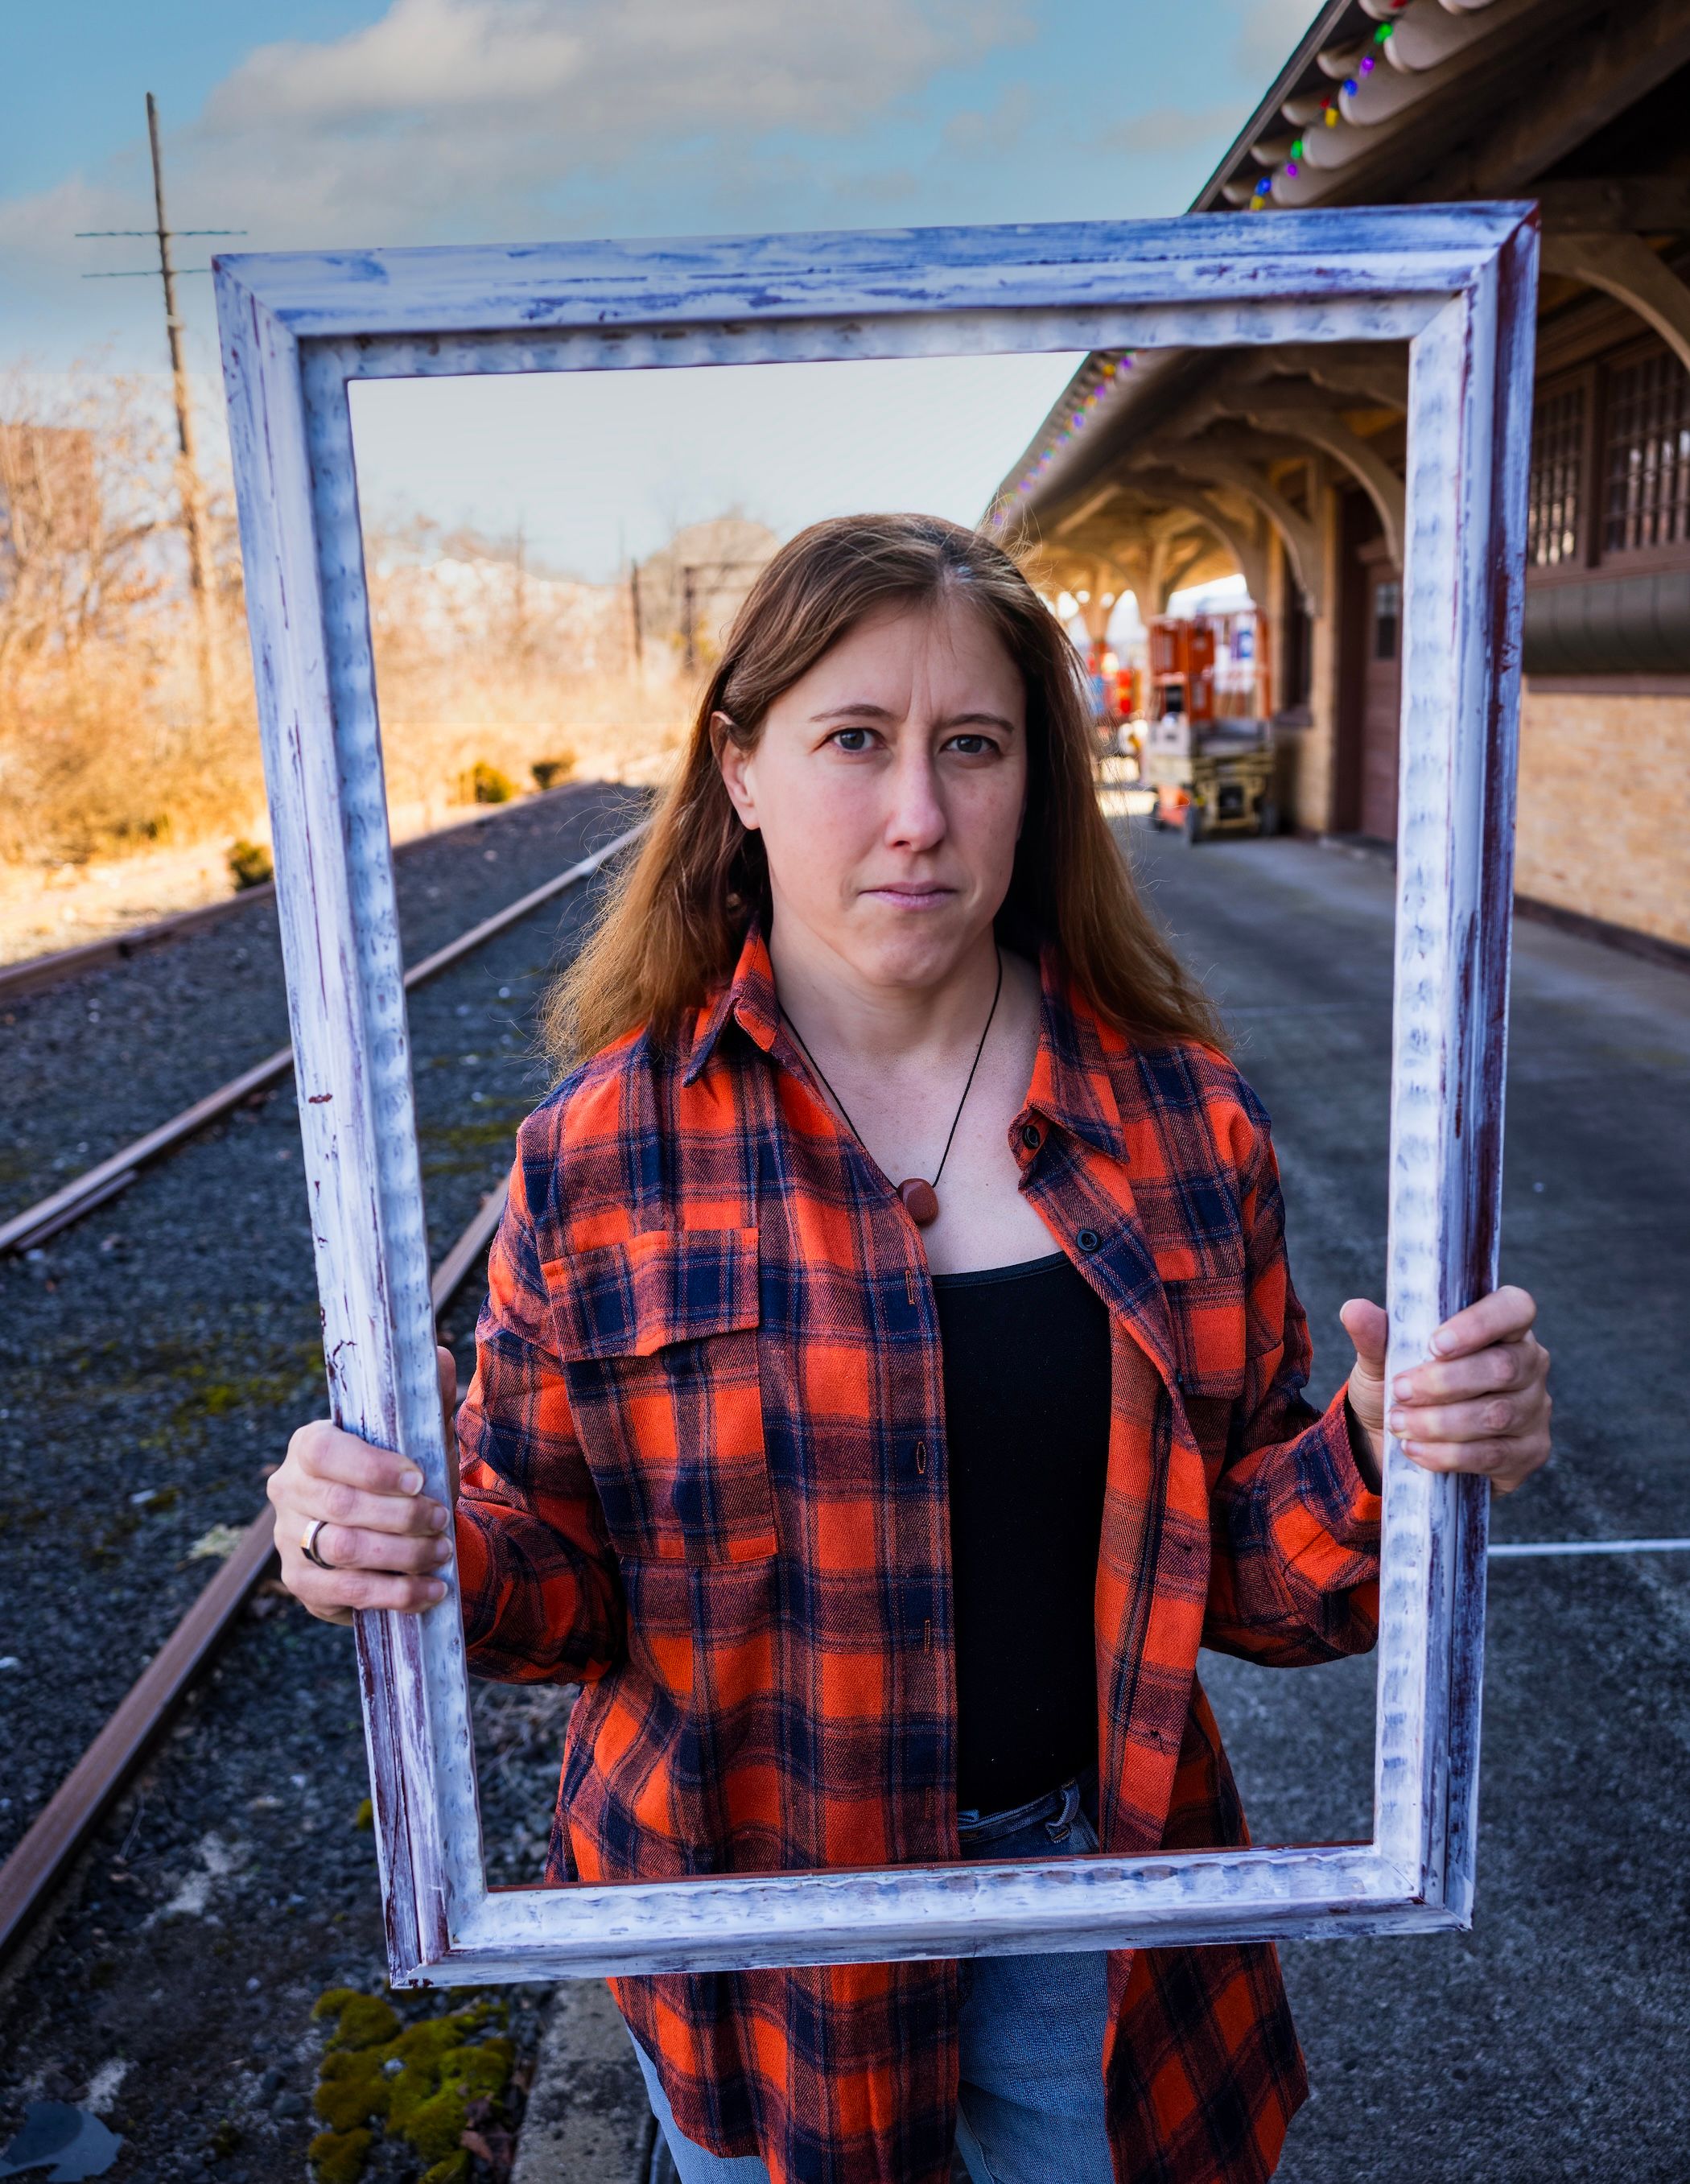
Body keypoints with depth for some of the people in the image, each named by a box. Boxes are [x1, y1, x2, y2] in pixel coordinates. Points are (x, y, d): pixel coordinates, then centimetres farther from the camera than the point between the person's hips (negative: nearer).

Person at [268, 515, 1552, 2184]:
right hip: (748, 1904, -1)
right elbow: (557, 1566, -5)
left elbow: (1230, 1565, -3)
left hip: (1093, 1885, 2)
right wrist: (419, 1556, -25)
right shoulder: (604, 1151, -13)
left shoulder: (1181, 1121, -8)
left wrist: (1381, 1462, -22)